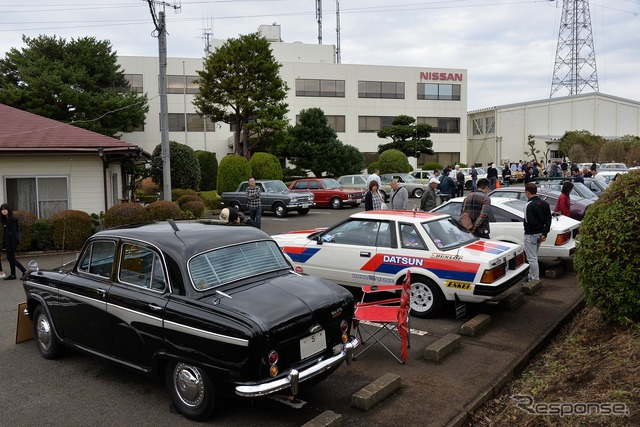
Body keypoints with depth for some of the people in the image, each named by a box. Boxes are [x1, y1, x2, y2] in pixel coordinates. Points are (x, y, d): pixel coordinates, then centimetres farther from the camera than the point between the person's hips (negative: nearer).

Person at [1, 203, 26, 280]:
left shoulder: (12, 219, -15)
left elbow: (14, 232, -18)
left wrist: (14, 245, -21)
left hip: (12, 241, -9)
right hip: (7, 241, 9)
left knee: (11, 258, -5)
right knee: (10, 258, 10)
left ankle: (25, 271, -3)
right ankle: (12, 275, 15)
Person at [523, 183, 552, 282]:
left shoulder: (529, 205, -19)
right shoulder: (544, 203, 6)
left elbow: (530, 222, -25)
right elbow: (548, 219, 4)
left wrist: (542, 232, -12)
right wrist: (544, 233, 1)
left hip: (530, 235, -9)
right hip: (539, 234, 9)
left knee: (532, 258, 0)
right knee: (534, 256, 23)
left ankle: (535, 279, 4)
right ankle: (532, 275, 34)